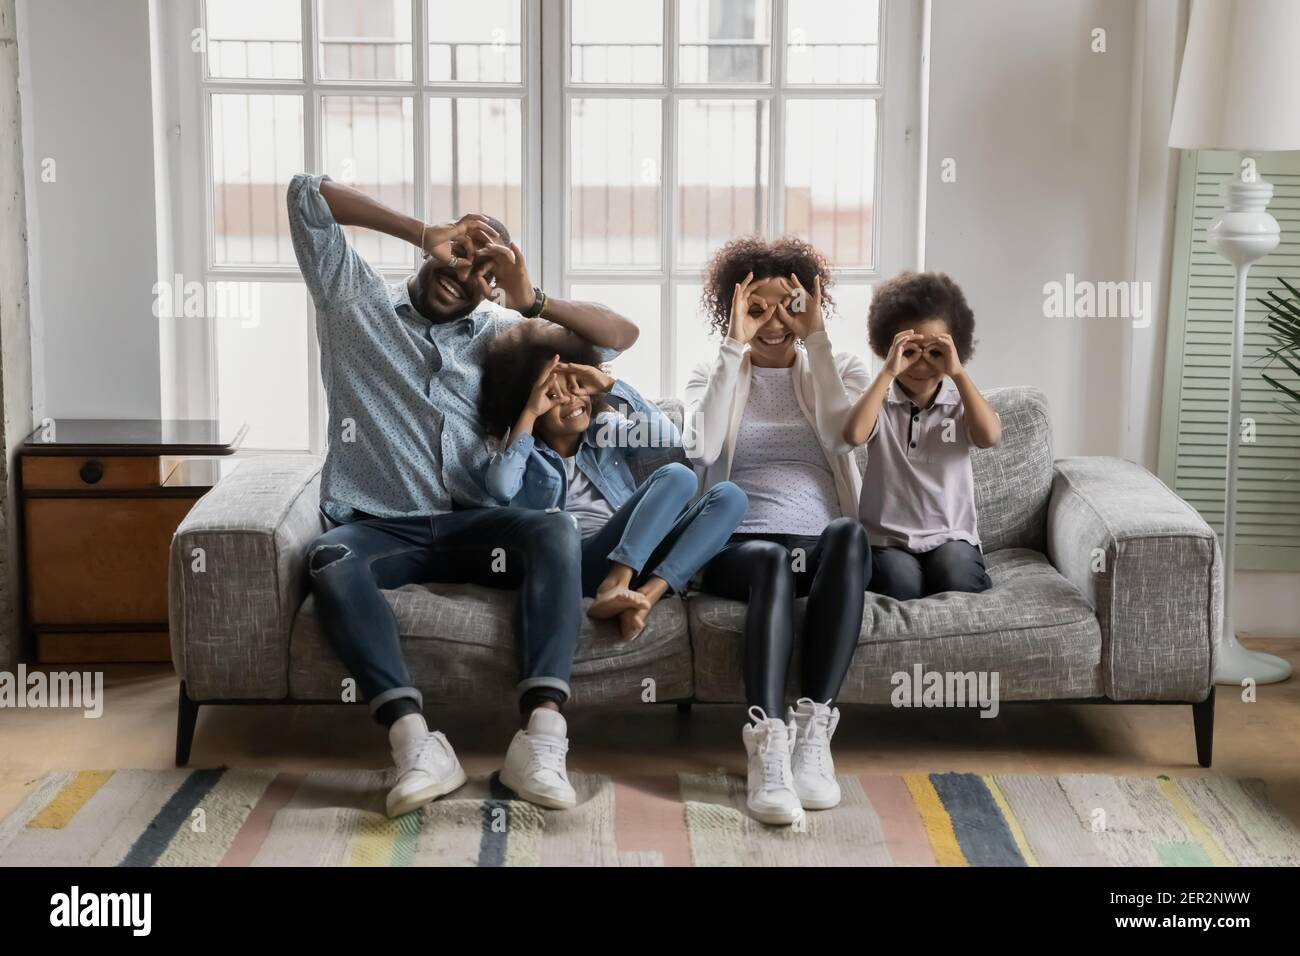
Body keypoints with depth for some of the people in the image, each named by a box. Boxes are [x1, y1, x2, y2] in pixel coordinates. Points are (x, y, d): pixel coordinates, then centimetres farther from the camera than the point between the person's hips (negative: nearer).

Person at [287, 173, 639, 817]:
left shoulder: (501, 334, 18)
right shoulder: (354, 300, 13)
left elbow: (622, 335, 11)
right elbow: (307, 194, 5)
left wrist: (533, 302, -3)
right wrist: (422, 232, 4)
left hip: (468, 524, 2)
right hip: (376, 525, -1)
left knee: (555, 534, -30)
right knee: (330, 562, -36)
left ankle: (542, 737, -43)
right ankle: (416, 743, -47)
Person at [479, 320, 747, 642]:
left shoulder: (608, 430, 24)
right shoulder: (527, 454, 15)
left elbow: (668, 436, 6)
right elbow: (501, 486, -10)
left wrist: (611, 385, 3)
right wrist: (529, 413, -3)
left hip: (638, 558, 5)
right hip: (579, 564, -5)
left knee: (729, 496, -16)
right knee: (677, 475, -22)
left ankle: (649, 594, -34)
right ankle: (614, 589, -43)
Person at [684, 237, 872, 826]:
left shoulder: (840, 370, 16)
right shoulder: (711, 376, 15)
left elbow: (847, 434, -7)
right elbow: (701, 447, -8)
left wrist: (816, 340, -7)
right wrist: (734, 347, -7)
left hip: (822, 546, 1)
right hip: (740, 547, -1)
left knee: (850, 533, -36)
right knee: (774, 561, -37)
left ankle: (813, 729, -41)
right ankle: (767, 745, -49)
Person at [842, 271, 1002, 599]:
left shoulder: (960, 403, 5)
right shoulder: (882, 404, 3)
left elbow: (990, 436, -17)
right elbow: (854, 435, -19)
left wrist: (958, 373, -18)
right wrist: (888, 372, -18)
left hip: (950, 538, 1)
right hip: (888, 540, -1)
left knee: (958, 579, -31)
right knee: (902, 583, -32)